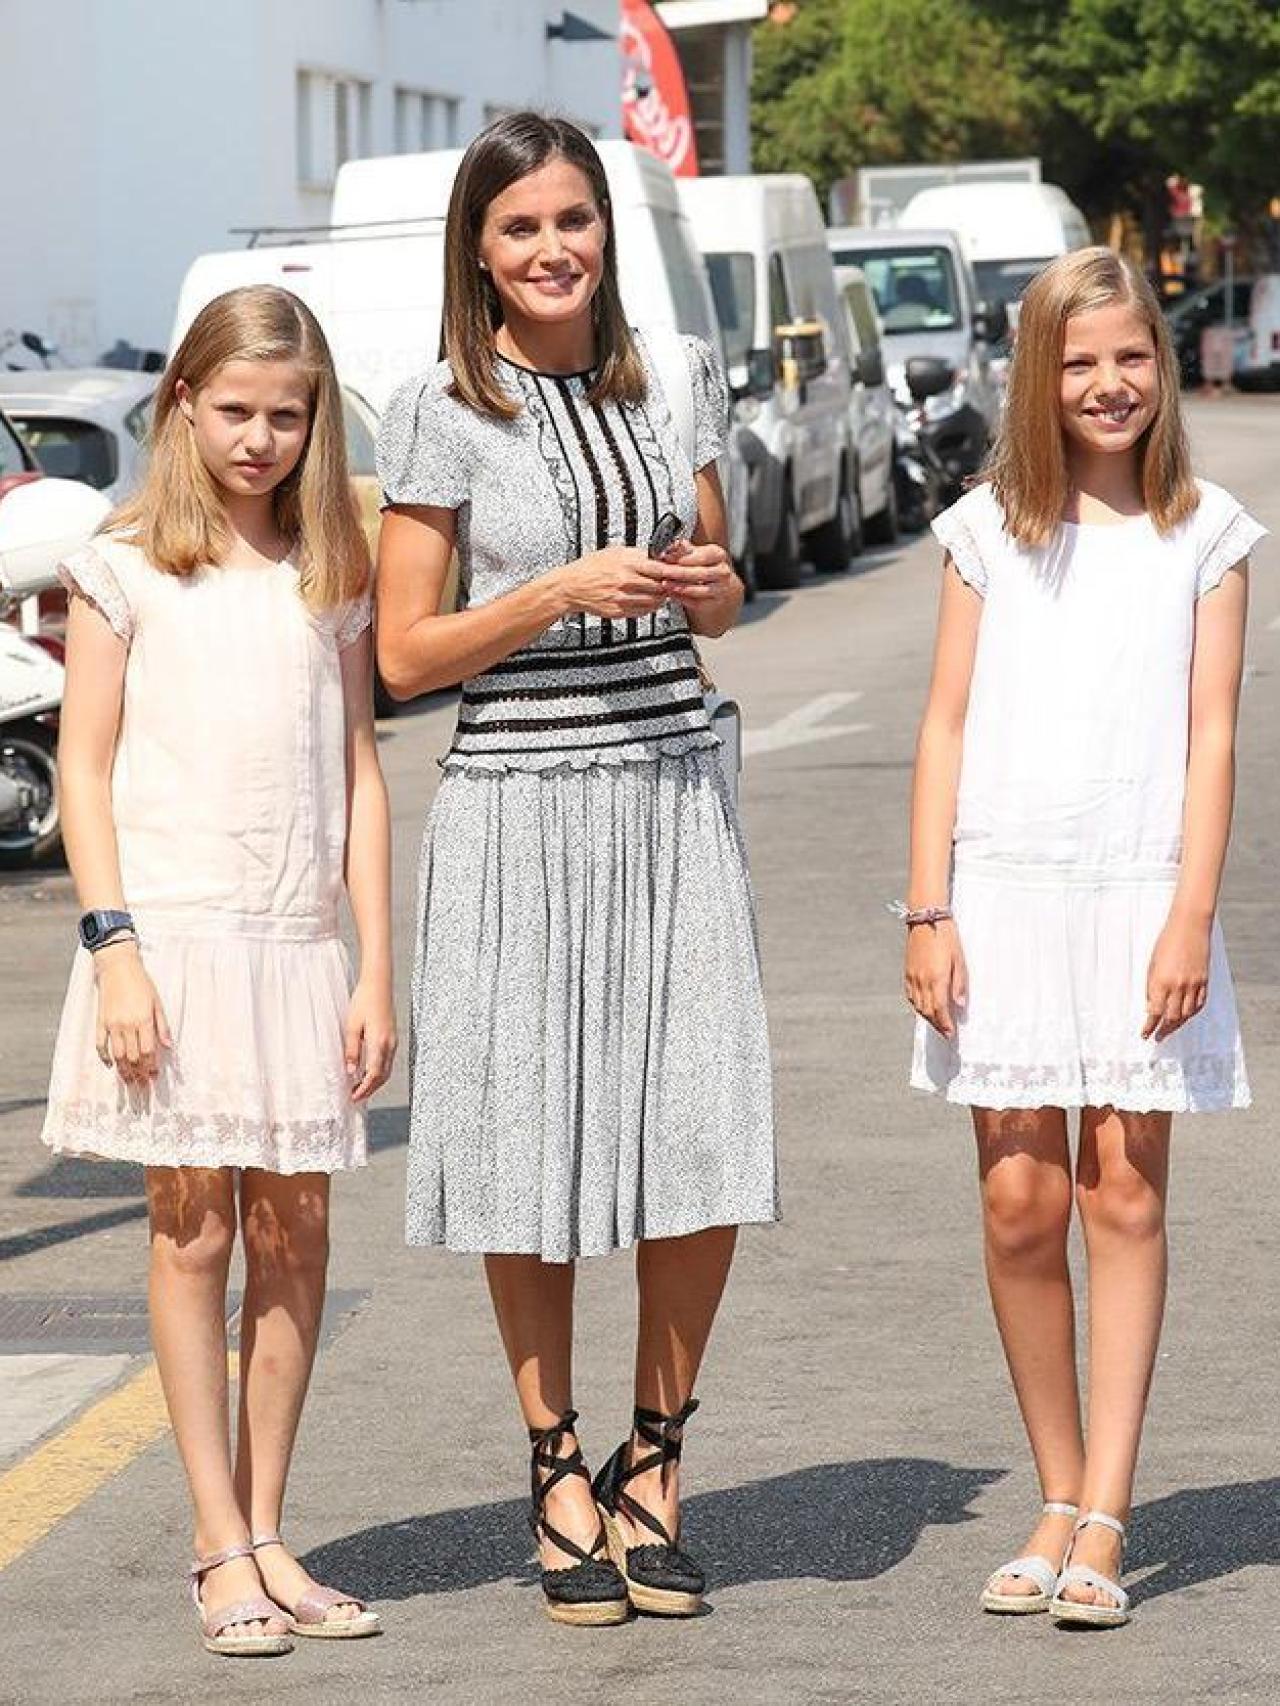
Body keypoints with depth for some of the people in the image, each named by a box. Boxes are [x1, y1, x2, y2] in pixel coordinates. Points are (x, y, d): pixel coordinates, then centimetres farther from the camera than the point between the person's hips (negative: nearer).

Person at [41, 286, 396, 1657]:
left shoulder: (330, 578, 11)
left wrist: (375, 972, 5)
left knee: (293, 1238, 5)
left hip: (297, 947, 3)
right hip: (173, 936, -3)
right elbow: (85, 770, -1)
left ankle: (265, 1534, 14)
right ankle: (220, 1550, 1)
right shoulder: (125, 568, 1)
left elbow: (356, 776, 11)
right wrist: (115, 949, -10)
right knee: (192, 1233, -2)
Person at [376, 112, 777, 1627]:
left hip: (674, 791, 3)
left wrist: (713, 588, -4)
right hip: (516, 806, -3)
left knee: (707, 1148, -3)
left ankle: (653, 1460, 15)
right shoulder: (441, 413, -3)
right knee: (530, 1149, 2)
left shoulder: (674, 376, 9)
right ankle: (557, 1470, 18)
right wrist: (563, 591, -14)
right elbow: (403, 654, -3)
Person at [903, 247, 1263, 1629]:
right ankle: (1060, 1500, 13)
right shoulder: (988, 529, 8)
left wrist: (1192, 917, -8)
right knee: (1019, 1203, -1)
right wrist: (928, 914, 0)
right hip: (1006, 891, 1)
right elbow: (946, 727, 7)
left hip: (1140, 895, -1)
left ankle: (1103, 1523, -2)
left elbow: (1210, 735, 1)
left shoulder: (1205, 534, 5)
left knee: (1124, 1194, -3)